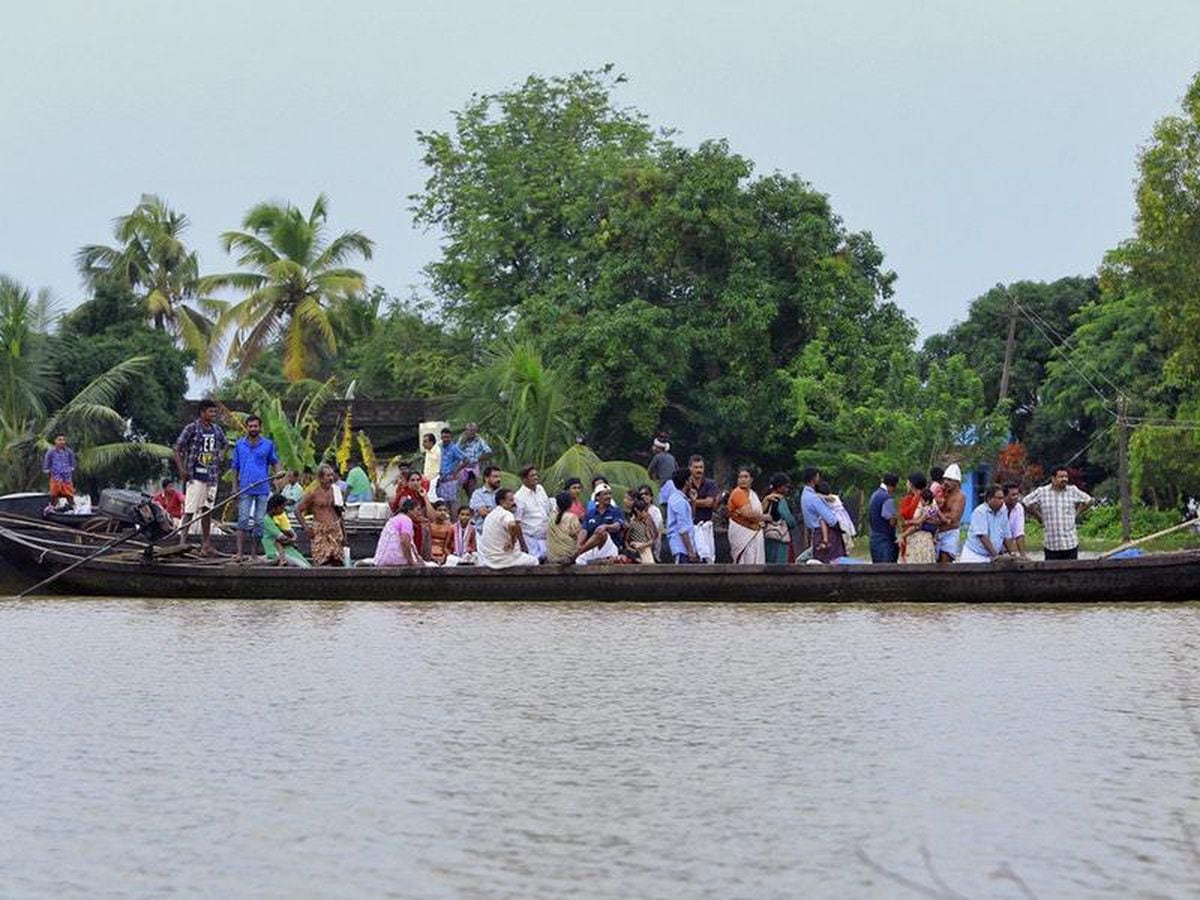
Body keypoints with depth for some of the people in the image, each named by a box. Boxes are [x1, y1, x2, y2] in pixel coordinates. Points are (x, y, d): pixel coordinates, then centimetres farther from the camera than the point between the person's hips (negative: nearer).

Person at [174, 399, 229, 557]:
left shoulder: (217, 430, 11)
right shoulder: (192, 428, -7)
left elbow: (224, 445, 31)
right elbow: (178, 449, -6)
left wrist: (219, 458, 16)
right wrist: (182, 470, -12)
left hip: (212, 476, 6)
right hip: (195, 475, -6)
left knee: (207, 510, 10)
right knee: (190, 510, -10)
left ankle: (206, 544, 14)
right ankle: (182, 542, -10)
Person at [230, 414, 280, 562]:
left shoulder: (268, 444, 6)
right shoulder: (239, 444, 8)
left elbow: (274, 461, 17)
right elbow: (235, 467, 11)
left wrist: (276, 474, -4)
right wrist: (235, 487, 6)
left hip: (263, 489, 1)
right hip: (245, 488, -1)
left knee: (259, 521, 3)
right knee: (243, 520, -9)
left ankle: (254, 553, 10)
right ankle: (239, 553, -13)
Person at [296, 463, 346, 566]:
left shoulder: (336, 491, 10)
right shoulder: (314, 493, -4)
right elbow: (298, 510, 0)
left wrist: (344, 534, 14)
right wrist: (306, 527, -7)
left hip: (335, 531, 4)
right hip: (320, 532, -4)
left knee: (337, 563, -1)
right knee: (321, 563, -9)